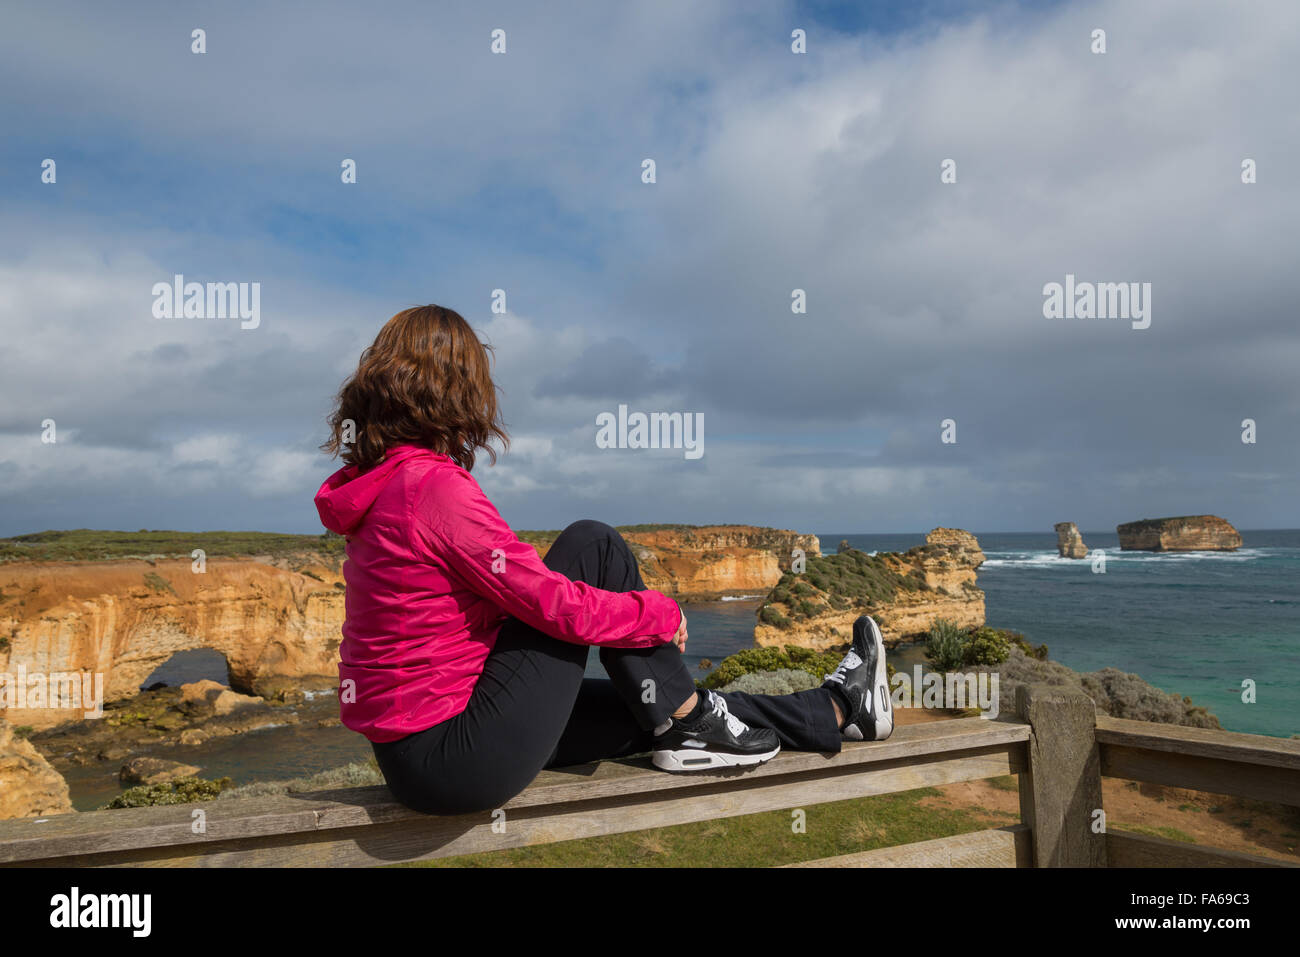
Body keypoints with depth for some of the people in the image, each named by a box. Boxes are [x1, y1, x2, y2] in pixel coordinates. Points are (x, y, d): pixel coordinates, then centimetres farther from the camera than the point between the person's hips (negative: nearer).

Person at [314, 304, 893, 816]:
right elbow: (557, 604, -20)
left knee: (647, 710, 14)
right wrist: (663, 614, -3)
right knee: (591, 545, -6)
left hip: (408, 754, 9)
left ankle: (836, 711, 26)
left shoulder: (376, 482, 8)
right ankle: (689, 722, 6)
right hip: (459, 758, -9)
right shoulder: (436, 485, -22)